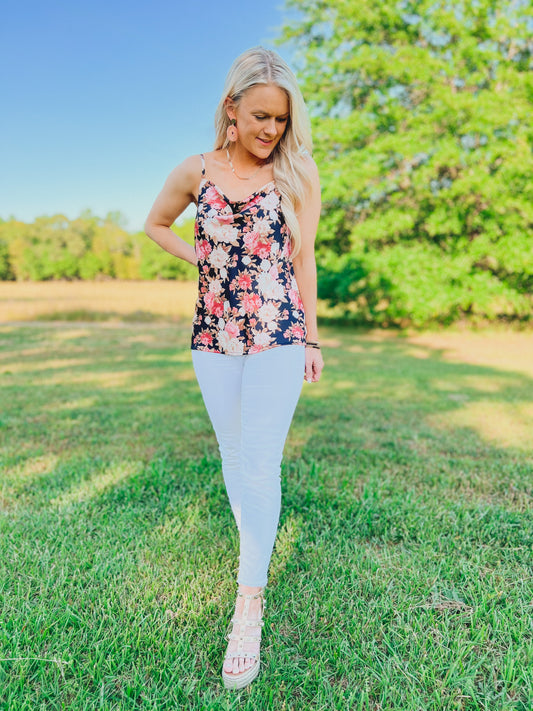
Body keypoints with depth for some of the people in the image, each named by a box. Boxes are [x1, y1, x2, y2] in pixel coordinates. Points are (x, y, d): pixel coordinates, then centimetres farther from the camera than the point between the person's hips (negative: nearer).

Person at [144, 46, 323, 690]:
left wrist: (311, 339, 6)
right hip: (214, 333, 3)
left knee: (260, 463, -9)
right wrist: (200, 256, 6)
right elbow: (155, 224, 23)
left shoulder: (298, 172, 3)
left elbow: (304, 258, 5)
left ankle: (249, 602, 4)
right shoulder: (195, 172, 6)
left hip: (278, 333, -2)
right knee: (234, 458, 13)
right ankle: (254, 549, 38)